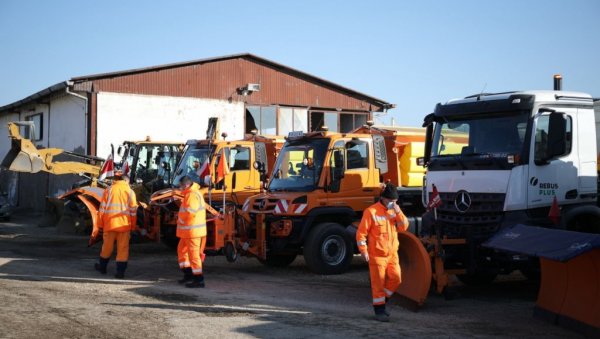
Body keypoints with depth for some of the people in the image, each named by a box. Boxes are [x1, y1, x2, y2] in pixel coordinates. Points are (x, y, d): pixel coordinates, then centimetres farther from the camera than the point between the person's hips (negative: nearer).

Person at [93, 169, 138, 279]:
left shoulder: (109, 190, 1)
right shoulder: (130, 191, 1)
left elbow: (102, 208, 0)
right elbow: (133, 211, 2)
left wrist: (99, 225, 5)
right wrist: (133, 226, 11)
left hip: (110, 223, 1)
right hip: (124, 224, -1)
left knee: (107, 246, 15)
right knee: (123, 248, 3)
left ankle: (102, 266, 31)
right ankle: (120, 271, 0)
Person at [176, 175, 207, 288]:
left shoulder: (192, 195, -18)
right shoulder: (190, 194, 16)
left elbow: (190, 212, -25)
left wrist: (180, 219, -8)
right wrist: (181, 218, 5)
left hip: (193, 231, -11)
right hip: (187, 231, 11)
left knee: (193, 254, -6)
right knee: (182, 250, 19)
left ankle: (199, 279, -1)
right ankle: (188, 273, 25)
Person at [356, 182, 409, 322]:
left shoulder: (395, 210, 9)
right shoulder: (371, 211, -11)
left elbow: (403, 227, 1)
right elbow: (361, 233, -10)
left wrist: (398, 212, -11)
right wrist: (363, 250, -14)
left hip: (392, 253, 5)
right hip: (376, 254, -5)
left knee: (395, 278, -3)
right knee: (378, 283, -1)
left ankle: (382, 301, 19)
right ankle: (379, 310, 9)